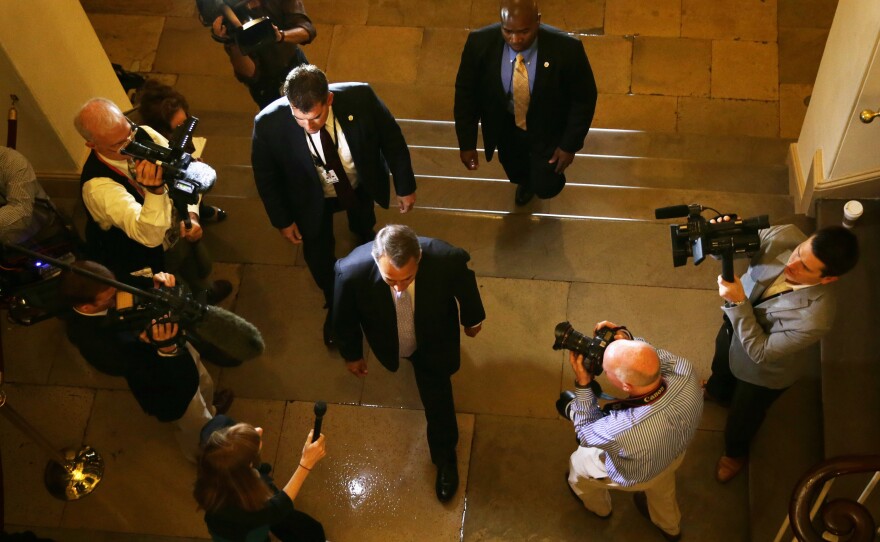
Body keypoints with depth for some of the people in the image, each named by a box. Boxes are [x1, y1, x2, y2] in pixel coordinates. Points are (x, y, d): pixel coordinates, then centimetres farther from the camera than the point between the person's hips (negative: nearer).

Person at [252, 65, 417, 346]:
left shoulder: (360, 98, -37)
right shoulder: (269, 123, -37)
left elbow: (392, 139, -17)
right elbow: (265, 176, -17)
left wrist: (405, 186, -6)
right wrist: (282, 220, -7)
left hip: (361, 186, 2)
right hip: (313, 199, -1)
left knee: (364, 228, 33)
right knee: (318, 256, 18)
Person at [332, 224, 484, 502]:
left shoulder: (447, 259, -41)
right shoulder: (352, 271, -42)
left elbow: (465, 285, -14)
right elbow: (345, 318, -18)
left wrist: (472, 319, 5)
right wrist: (352, 354, 0)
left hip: (433, 340, 0)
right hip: (389, 341, 0)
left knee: (438, 399, 17)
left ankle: (444, 456, 48)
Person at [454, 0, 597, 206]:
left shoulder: (567, 49, -34)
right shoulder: (480, 43, -30)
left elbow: (584, 98, -18)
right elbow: (465, 91, -13)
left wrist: (570, 144, -13)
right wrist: (467, 143, -12)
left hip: (548, 129, -2)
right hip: (505, 127, 2)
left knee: (545, 187, 10)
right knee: (517, 173, 29)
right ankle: (525, 181, 69)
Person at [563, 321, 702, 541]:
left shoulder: (621, 431, -52)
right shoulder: (686, 373, -41)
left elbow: (586, 432, -25)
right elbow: (661, 358, -14)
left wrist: (583, 384, -28)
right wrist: (628, 340, -28)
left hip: (636, 475, -3)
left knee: (578, 463, 30)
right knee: (660, 486, 39)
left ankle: (598, 507, 64)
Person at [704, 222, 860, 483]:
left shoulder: (816, 317, -46)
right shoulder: (785, 236, -33)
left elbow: (760, 351, -34)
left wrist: (737, 302, -43)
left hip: (762, 371, -5)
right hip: (733, 327, 5)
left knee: (742, 418, 27)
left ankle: (735, 452, 63)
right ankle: (717, 392, 77)